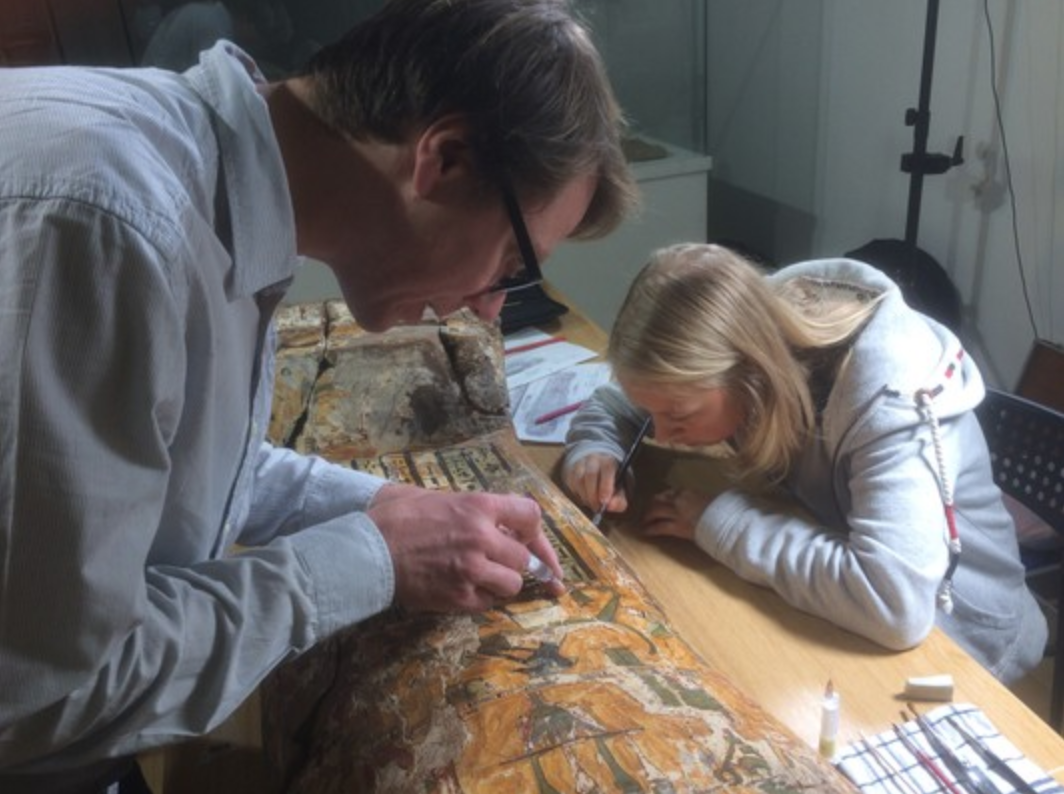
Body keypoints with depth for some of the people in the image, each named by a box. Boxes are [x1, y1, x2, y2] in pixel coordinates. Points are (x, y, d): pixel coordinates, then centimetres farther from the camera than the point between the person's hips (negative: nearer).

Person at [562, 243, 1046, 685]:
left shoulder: (886, 394, -32)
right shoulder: (738, 339, -15)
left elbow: (895, 602, -44)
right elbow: (614, 401, 2)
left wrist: (720, 519, -33)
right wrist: (594, 449, -20)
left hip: (949, 641, -5)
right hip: (818, 611, 5)